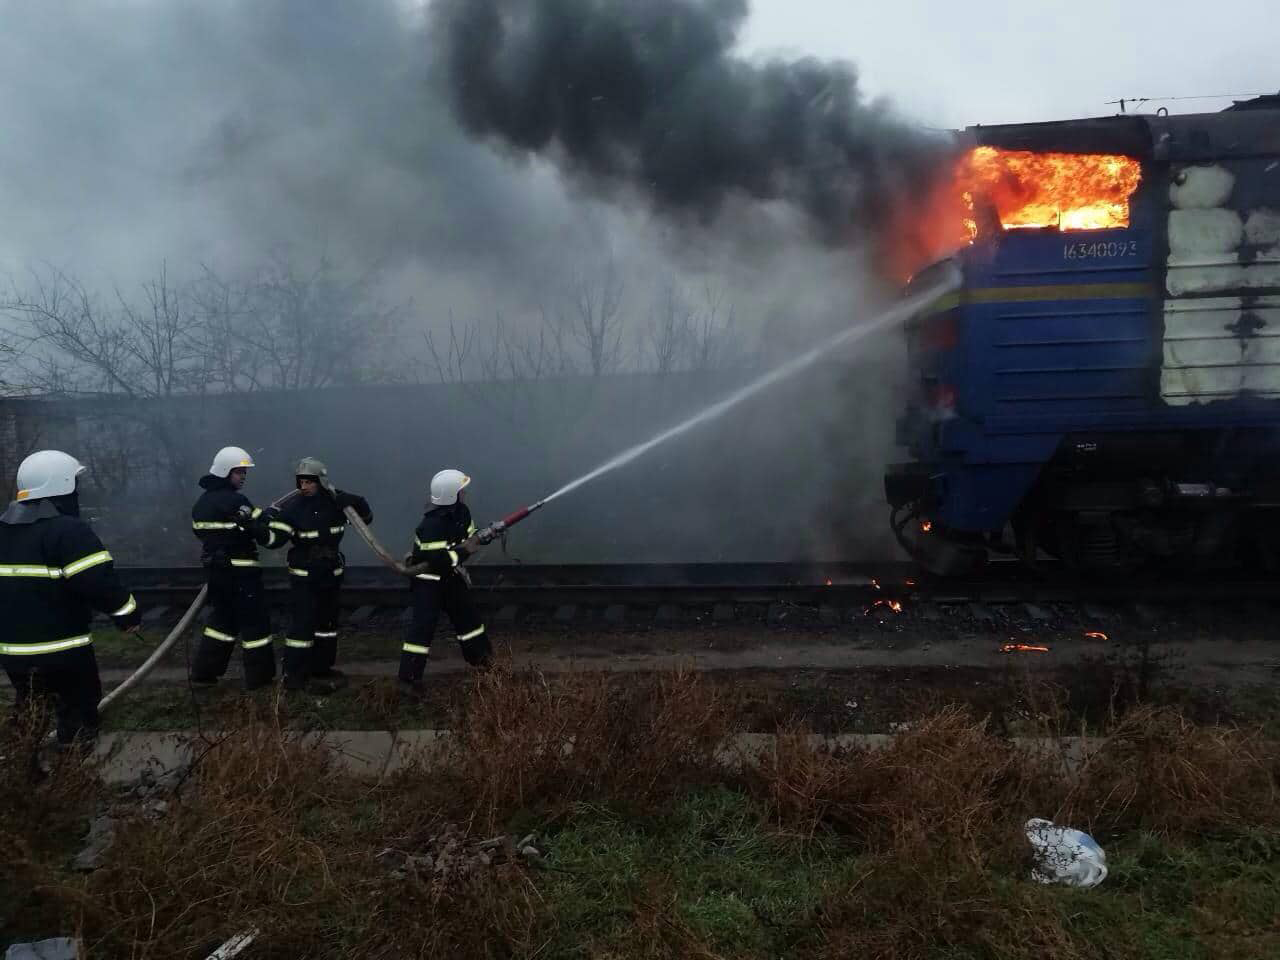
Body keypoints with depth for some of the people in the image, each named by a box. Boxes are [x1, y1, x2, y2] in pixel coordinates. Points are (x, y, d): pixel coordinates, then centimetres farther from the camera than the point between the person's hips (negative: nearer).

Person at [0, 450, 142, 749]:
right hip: (61, 651, -7)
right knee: (77, 714, 7)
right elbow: (100, 583, -23)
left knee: (29, 719, 22)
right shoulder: (68, 530, -18)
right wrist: (128, 615, -9)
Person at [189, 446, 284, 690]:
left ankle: (203, 671, 23)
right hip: (240, 572, -9)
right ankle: (259, 676, 8)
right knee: (255, 621, 2)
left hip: (216, 570, 9)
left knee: (223, 618, 21)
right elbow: (258, 531, -20)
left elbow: (201, 532, 18)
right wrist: (281, 536, -5)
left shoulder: (202, 502, 10)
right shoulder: (235, 501, -18)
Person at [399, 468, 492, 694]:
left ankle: (482, 659, 33)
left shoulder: (461, 512, -4)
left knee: (467, 616, 16)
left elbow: (470, 535, 9)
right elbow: (438, 561, -35)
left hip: (450, 575, 9)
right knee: (423, 625, -10)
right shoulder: (431, 525, -30)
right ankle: (409, 678, -3)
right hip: (428, 580, -8)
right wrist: (464, 550, -27)